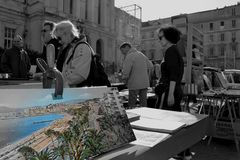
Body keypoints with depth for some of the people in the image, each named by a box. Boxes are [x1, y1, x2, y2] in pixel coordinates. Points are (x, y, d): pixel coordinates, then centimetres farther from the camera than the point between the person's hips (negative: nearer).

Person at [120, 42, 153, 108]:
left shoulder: (129, 56, -13)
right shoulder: (141, 54, 11)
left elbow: (126, 71, -21)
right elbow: (150, 66, 17)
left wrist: (124, 79, -4)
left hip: (134, 84, -7)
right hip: (145, 83, 7)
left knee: (131, 105, 2)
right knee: (143, 102, 14)